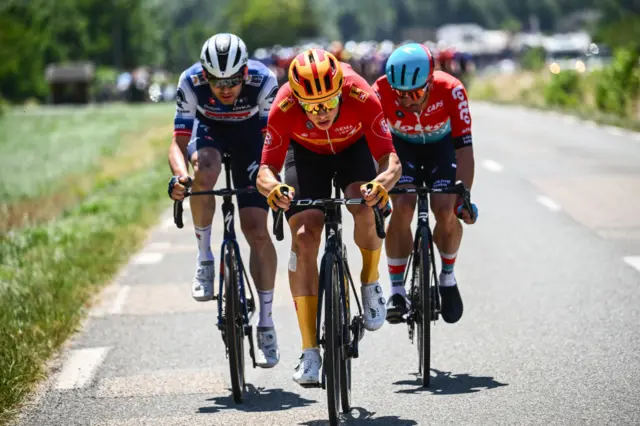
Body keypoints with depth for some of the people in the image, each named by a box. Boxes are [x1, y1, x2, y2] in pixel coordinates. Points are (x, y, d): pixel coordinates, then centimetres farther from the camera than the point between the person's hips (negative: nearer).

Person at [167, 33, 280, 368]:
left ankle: (266, 323, 0)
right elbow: (179, 142, -28)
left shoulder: (263, 80, -32)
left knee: (257, 230, -11)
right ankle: (204, 257, -16)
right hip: (209, 130, 1)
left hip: (250, 136, -1)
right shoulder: (191, 82, -30)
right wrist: (179, 176, -48)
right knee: (204, 170, -37)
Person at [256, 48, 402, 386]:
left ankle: (370, 285, 2)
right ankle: (309, 351, -12)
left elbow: (391, 160, -34)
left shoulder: (362, 98, -37)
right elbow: (265, 171, -30)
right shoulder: (283, 109, -35)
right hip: (306, 154, 1)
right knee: (303, 237, -15)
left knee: (365, 211, -30)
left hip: (353, 147, -1)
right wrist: (273, 188, -54)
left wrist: (382, 182, -56)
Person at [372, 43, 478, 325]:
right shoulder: (382, 90, -33)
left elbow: (464, 146, -32)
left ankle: (447, 277, 8)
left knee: (446, 211, -20)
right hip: (402, 146, 0)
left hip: (441, 145, 0)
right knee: (402, 208, -23)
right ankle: (397, 290, -11)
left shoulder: (451, 90, -34)